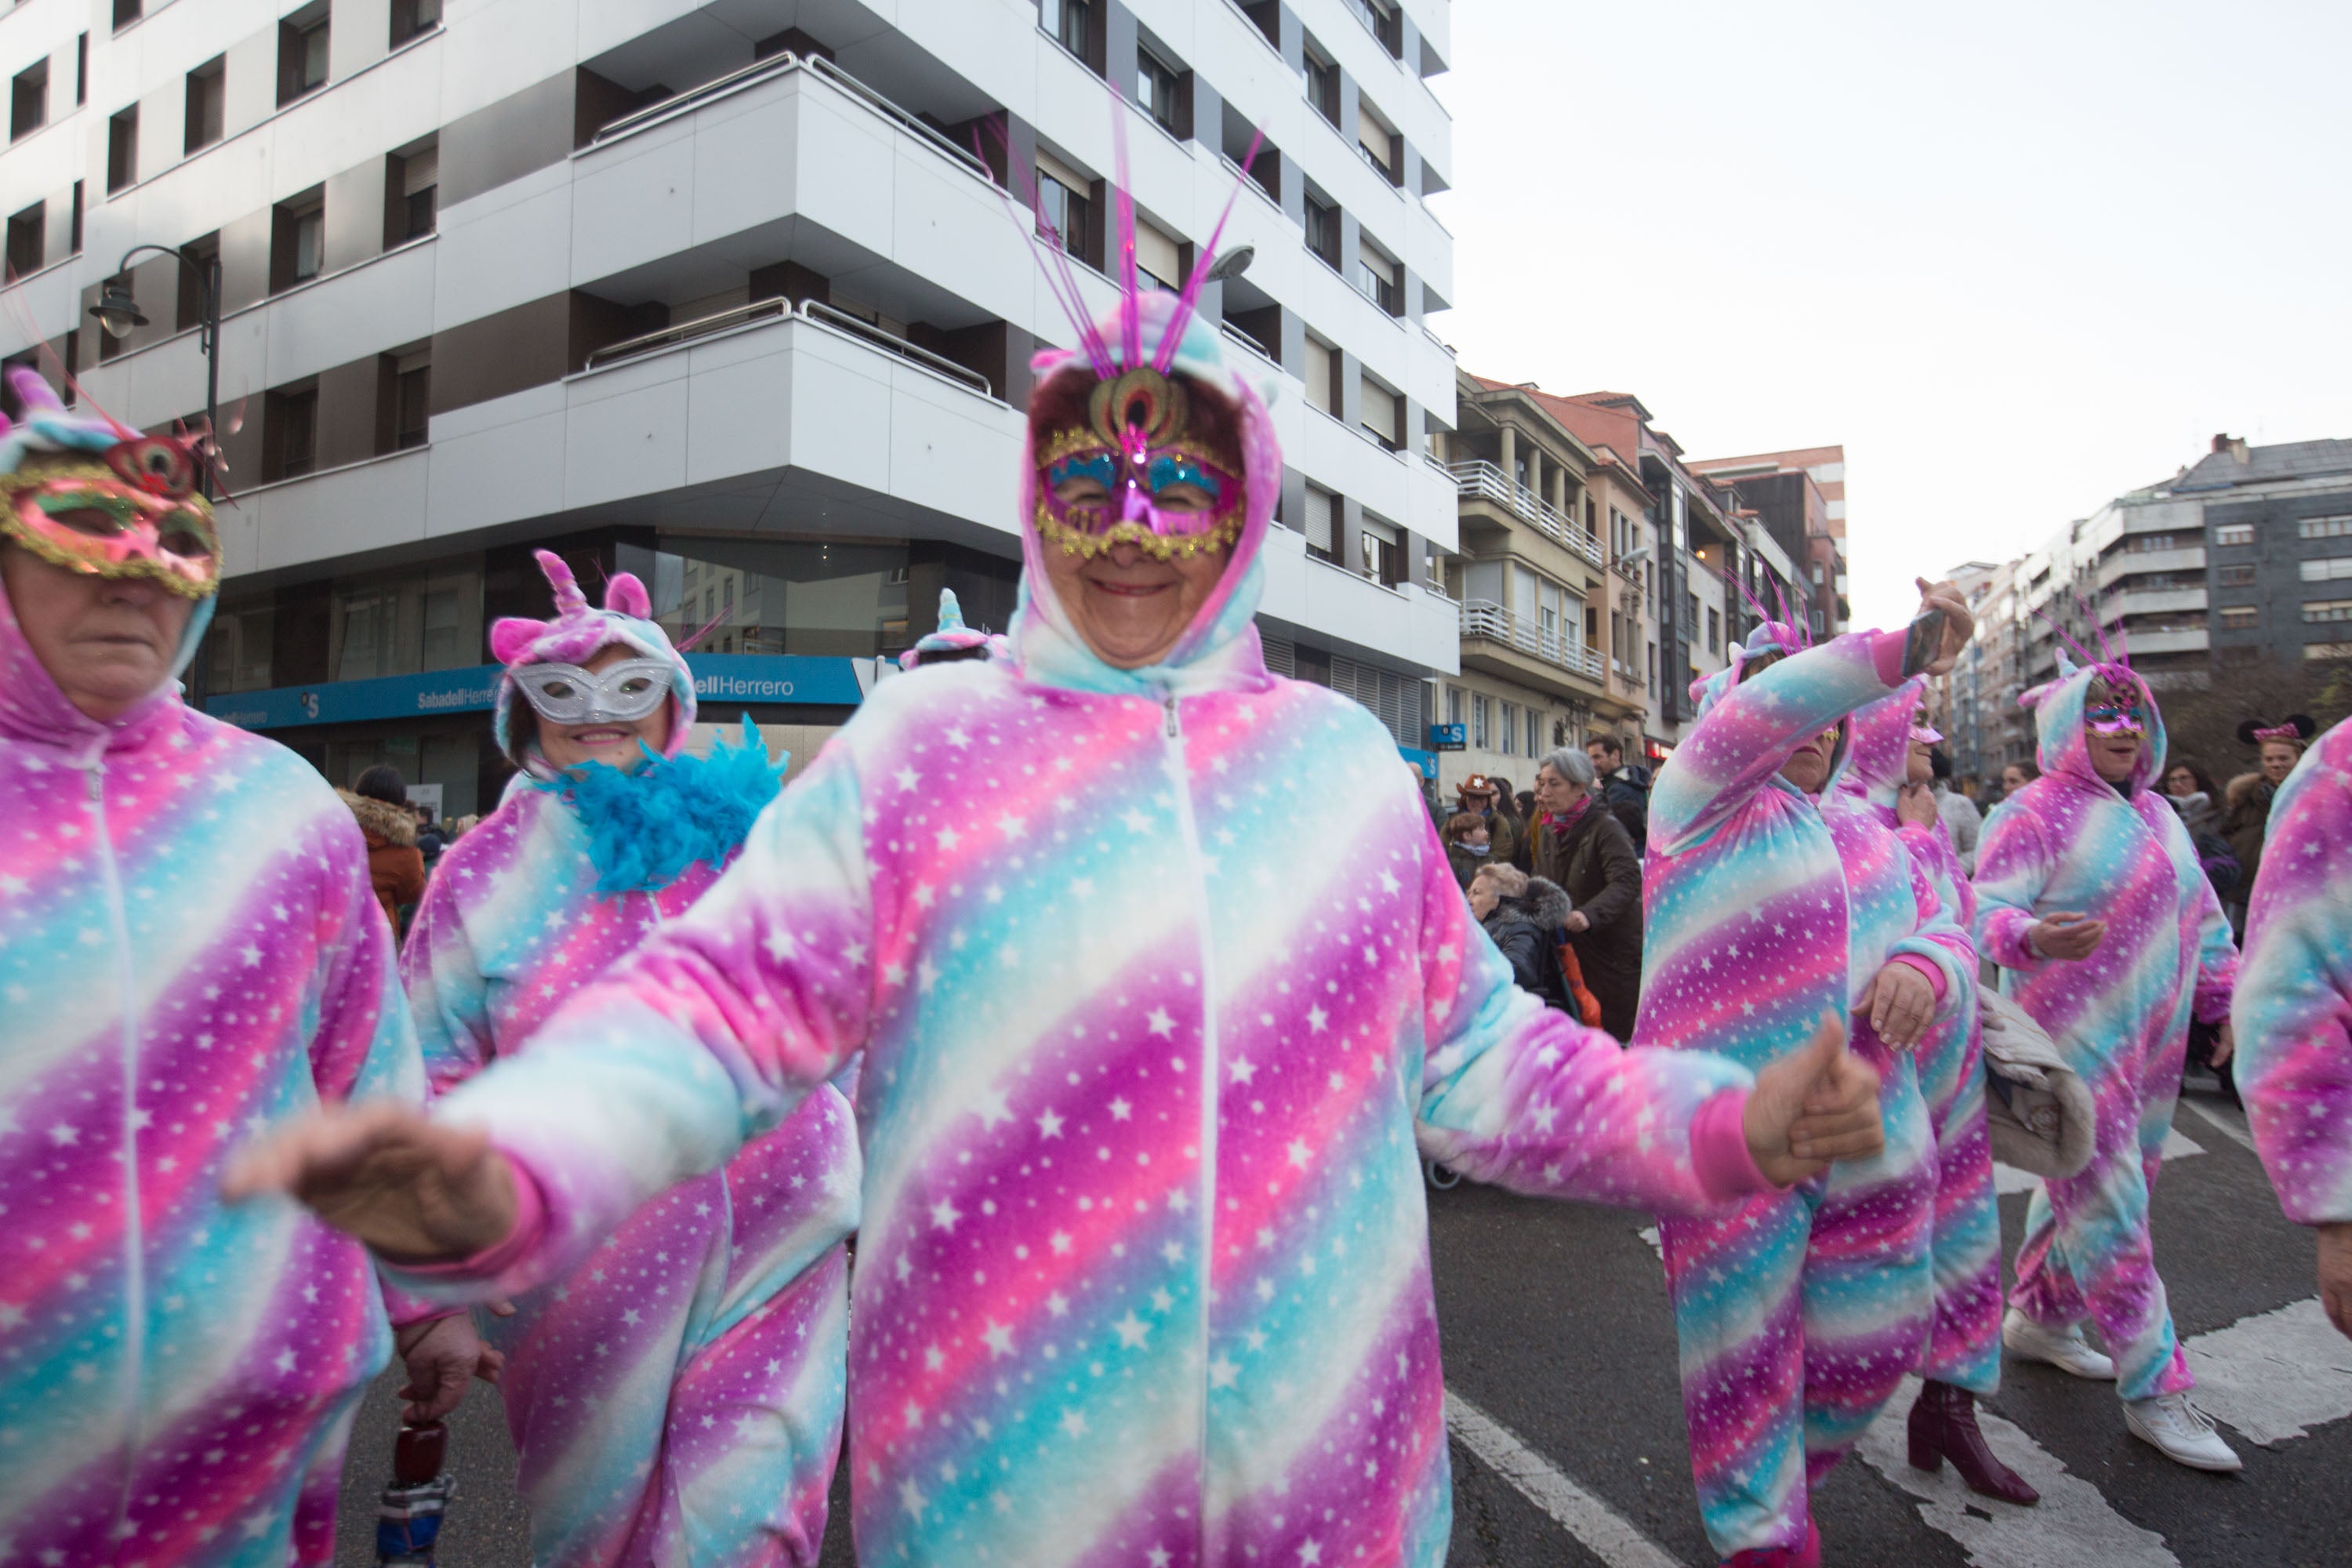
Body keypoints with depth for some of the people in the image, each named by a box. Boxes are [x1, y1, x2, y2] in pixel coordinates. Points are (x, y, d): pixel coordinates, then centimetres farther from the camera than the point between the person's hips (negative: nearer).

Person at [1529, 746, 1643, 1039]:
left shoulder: (1605, 827, -15)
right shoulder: (1548, 830, 10)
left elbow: (1628, 882, -27)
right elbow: (1542, 883, 21)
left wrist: (1589, 915, -40)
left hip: (1617, 952, -7)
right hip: (1575, 951, 7)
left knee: (1619, 1034, -1)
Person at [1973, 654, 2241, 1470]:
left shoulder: (2157, 813, 13)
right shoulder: (2036, 810, -10)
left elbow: (2202, 918, 22)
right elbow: (1988, 907, -19)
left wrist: (2223, 998, 19)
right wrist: (2032, 938, -39)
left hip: (2152, 1039, 8)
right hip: (2073, 1042, -8)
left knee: (2083, 1189, 16)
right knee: (2106, 1206, -4)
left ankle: (2038, 1319, 34)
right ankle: (2154, 1388, 6)